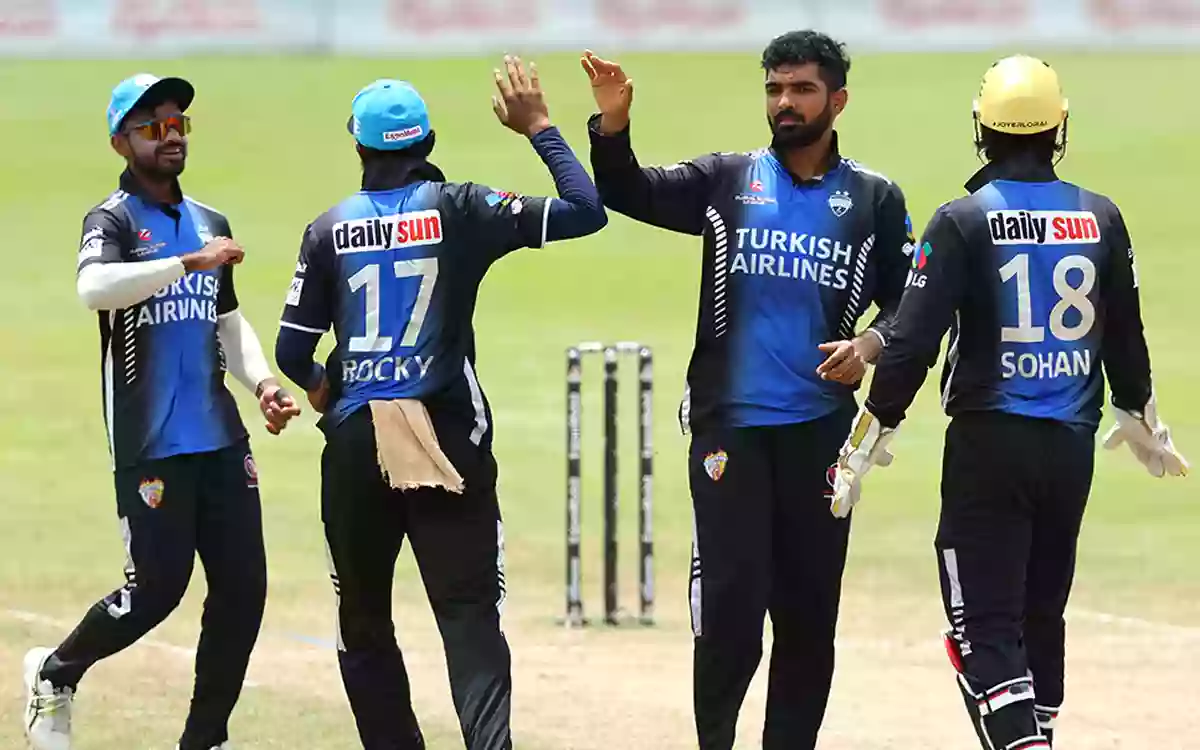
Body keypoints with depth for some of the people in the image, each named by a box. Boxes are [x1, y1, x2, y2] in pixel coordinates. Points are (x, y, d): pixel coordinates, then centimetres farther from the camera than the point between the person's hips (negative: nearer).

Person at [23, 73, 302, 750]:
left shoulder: (211, 224, 15)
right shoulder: (112, 220, -5)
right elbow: (94, 287, -27)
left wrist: (262, 380, 7)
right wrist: (189, 262, -31)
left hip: (221, 439, 6)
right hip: (150, 444, -6)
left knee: (243, 588, 1)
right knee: (157, 588, -6)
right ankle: (56, 674, 20)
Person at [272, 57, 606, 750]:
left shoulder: (331, 228, 4)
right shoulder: (459, 208, -2)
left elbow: (294, 354, 6)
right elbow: (585, 212, -4)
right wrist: (539, 127, 7)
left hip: (355, 441, 2)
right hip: (447, 433, -2)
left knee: (364, 621, 15)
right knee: (470, 614, -7)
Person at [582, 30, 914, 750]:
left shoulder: (875, 199, 5)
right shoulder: (726, 181, 4)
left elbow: (907, 305, 8)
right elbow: (629, 193, -6)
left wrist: (870, 344, -13)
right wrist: (613, 124, -25)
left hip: (820, 429, 1)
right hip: (729, 423, -1)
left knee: (809, 612, 7)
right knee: (730, 603, -7)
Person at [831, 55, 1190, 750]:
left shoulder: (964, 221, -7)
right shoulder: (1100, 218, 4)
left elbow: (913, 343, -12)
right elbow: (1126, 339, 14)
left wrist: (867, 441, -5)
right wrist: (1141, 421, 32)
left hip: (989, 442, -4)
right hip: (1073, 445, 4)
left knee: (986, 628, -5)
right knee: (1041, 615, 17)